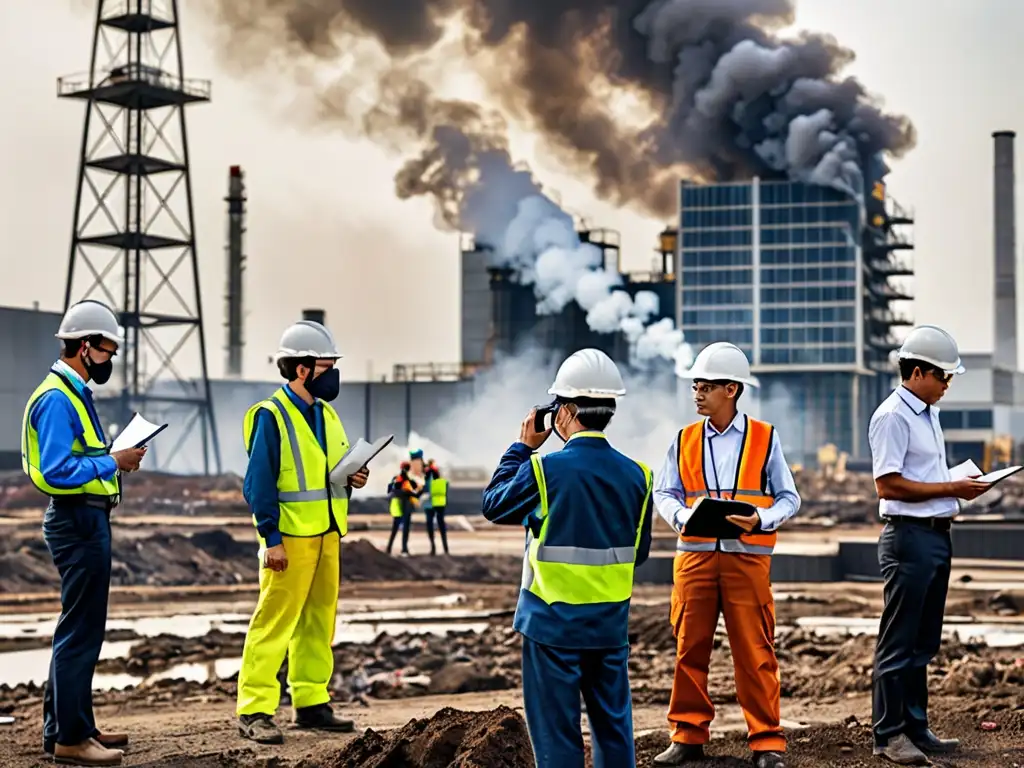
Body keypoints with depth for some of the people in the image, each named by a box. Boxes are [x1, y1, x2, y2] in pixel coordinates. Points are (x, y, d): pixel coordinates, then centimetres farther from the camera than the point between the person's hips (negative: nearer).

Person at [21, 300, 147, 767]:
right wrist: (112, 462, -18)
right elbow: (55, 471, -24)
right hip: (78, 522, -11)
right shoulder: (56, 399, -16)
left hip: (86, 521, 11)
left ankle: (69, 726, 26)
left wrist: (116, 459, 7)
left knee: (80, 630, 17)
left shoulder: (73, 394, 16)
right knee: (80, 632, -6)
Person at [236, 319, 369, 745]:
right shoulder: (272, 415, -11)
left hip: (327, 535, 8)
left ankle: (312, 702, 20)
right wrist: (271, 538, -18)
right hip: (290, 538, -8)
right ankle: (254, 710, -2)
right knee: (274, 622, -7)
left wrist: (351, 477, 1)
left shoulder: (326, 414, 13)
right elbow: (259, 483, -14)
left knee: (319, 622, 12)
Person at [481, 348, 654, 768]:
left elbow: (494, 505, 3)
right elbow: (639, 551, 9)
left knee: (556, 731, 3)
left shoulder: (545, 468, -15)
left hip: (553, 623, -4)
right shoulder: (634, 474, 0)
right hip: (611, 622, 4)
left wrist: (522, 448, 9)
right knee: (613, 725, 13)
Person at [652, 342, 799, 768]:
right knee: (690, 648, 4)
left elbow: (789, 498, 3)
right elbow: (664, 493, 9)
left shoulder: (765, 438, 2)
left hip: (748, 557, -2)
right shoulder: (685, 440, 8)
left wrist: (760, 520, -16)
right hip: (695, 554, 2)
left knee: (754, 652, -1)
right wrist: (683, 516, -12)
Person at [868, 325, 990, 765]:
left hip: (937, 534, 10)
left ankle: (915, 728, 21)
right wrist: (952, 489, -17)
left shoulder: (928, 415, 17)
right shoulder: (893, 416, -13)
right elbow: (888, 485, -19)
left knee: (924, 643, 14)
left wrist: (962, 488, 6)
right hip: (909, 535, -10)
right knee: (898, 642, -3)